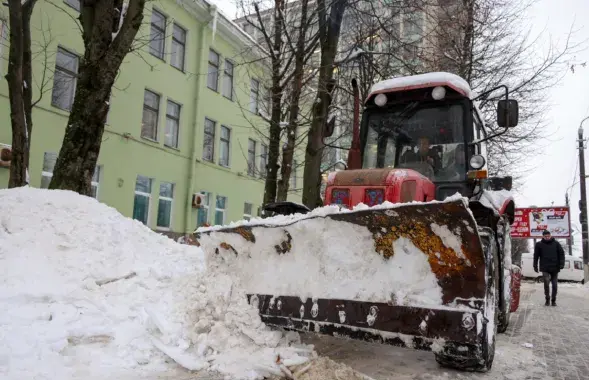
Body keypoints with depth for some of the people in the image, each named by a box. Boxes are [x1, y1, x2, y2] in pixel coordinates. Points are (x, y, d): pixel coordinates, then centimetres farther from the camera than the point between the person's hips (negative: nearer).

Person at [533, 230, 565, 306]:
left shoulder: (556, 243, 6)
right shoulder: (539, 244, 3)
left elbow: (561, 253, 5)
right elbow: (536, 256, 6)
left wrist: (561, 264, -7)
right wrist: (535, 266, 4)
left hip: (555, 268, 2)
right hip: (545, 268, -2)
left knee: (555, 285, 6)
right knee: (546, 284, -13)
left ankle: (553, 300, 19)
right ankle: (547, 299, 0)